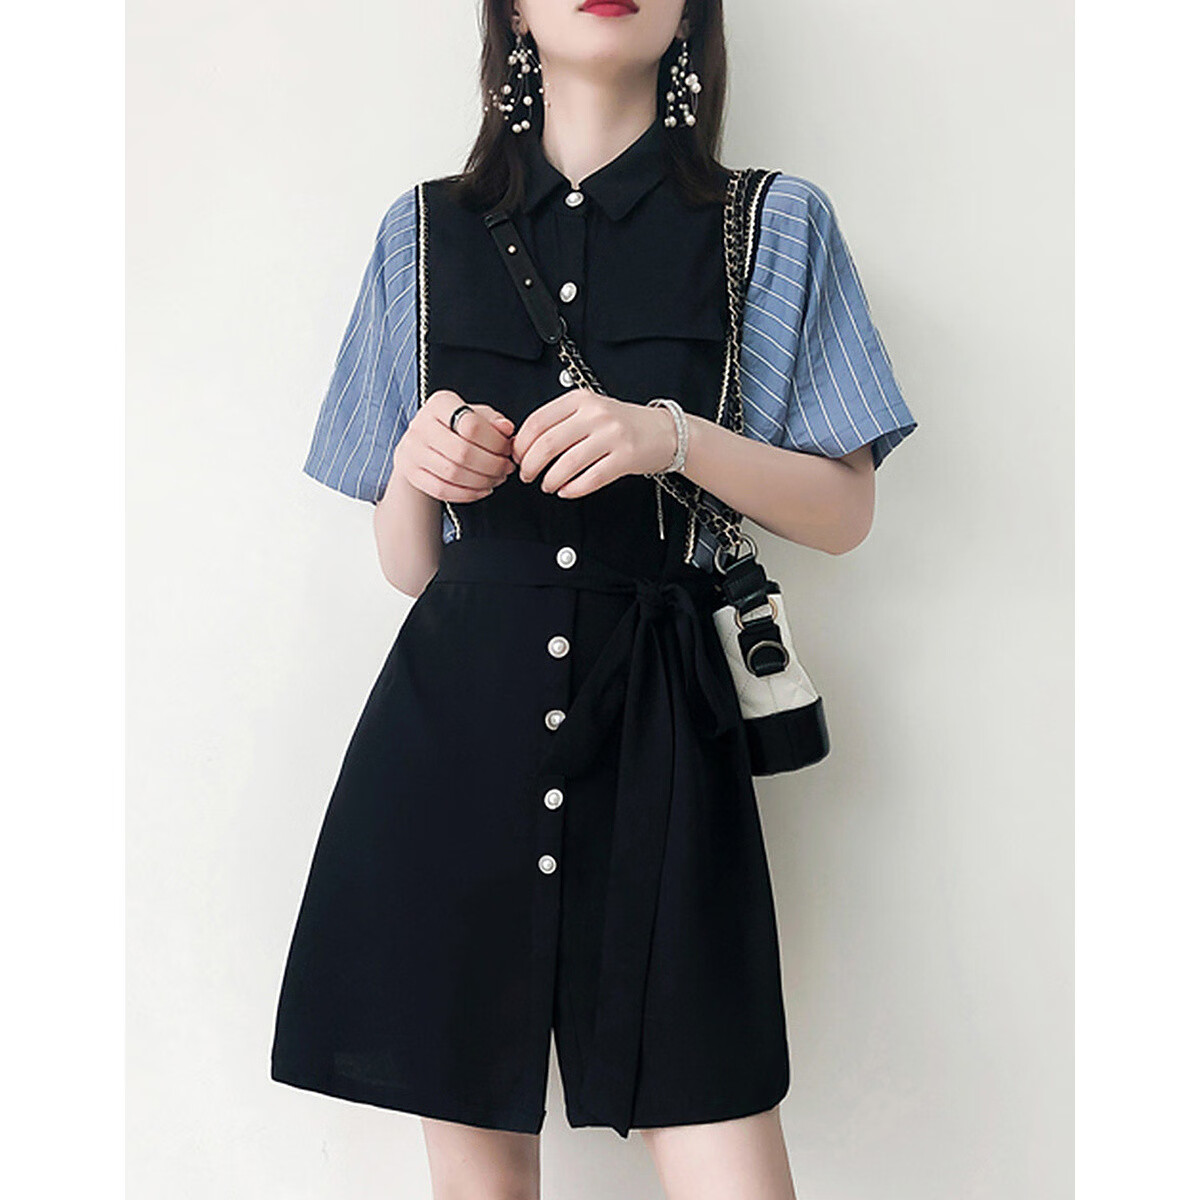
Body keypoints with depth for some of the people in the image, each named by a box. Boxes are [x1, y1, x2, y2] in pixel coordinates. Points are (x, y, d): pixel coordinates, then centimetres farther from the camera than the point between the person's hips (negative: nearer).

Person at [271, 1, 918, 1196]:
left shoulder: (772, 227, 9)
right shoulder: (428, 229, 12)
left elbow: (846, 513, 5)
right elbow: (408, 564, 13)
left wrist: (677, 439, -12)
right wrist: (417, 471, -10)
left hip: (659, 730, -1)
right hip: (454, 725, 1)